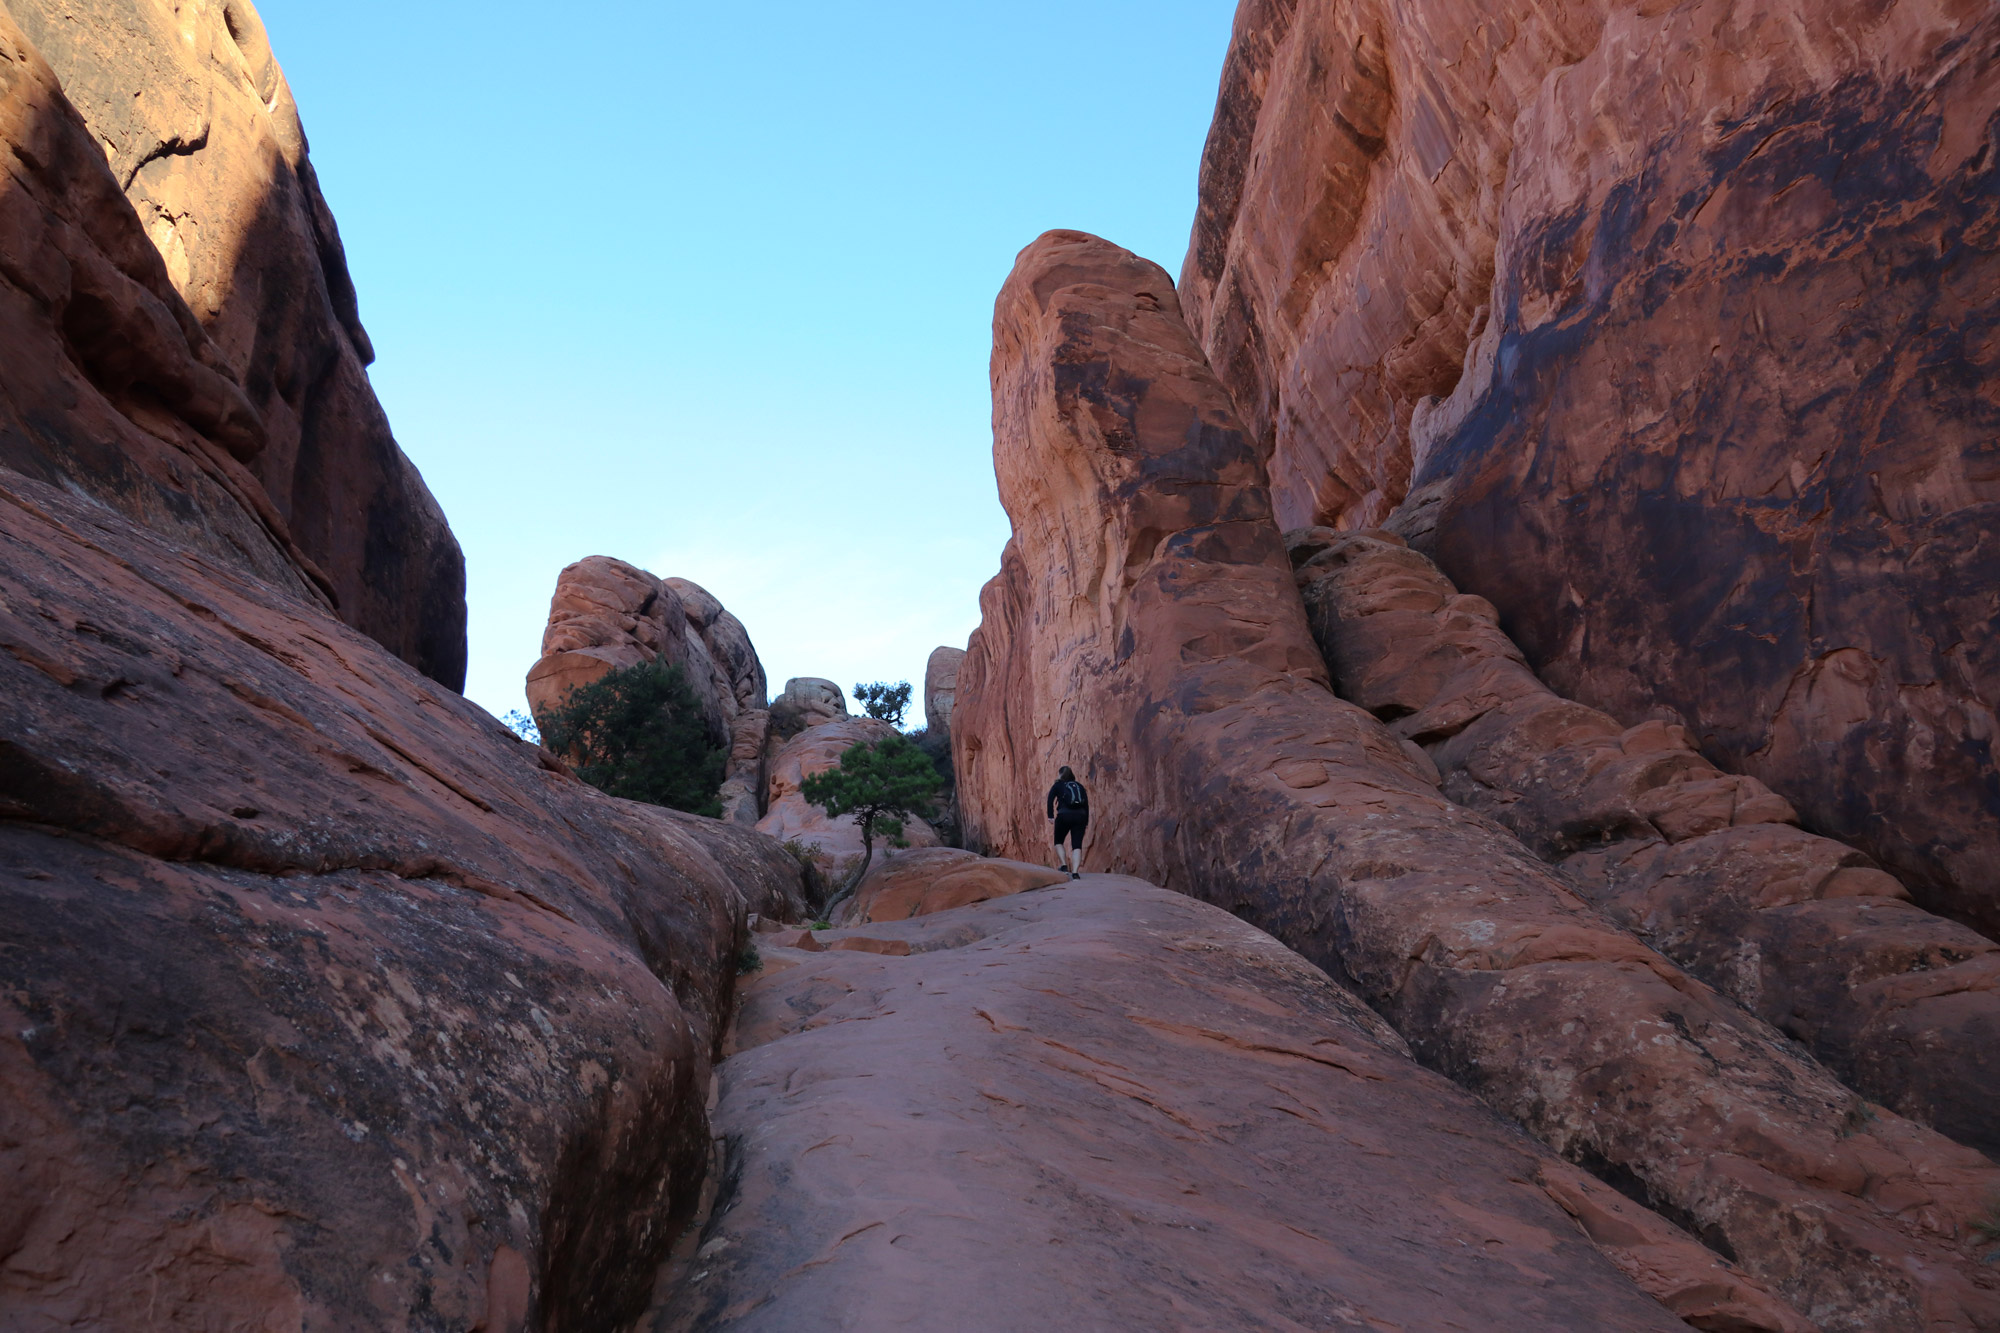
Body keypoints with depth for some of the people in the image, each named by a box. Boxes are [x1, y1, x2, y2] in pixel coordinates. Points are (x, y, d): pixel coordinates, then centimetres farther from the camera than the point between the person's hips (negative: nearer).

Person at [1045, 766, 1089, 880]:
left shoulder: (1058, 785, 14)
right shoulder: (1079, 786, 22)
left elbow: (1050, 799, -3)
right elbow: (1086, 804, 15)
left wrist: (1050, 816, -8)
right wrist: (1086, 821, 15)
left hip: (1064, 815, -2)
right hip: (1080, 816, 2)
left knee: (1058, 841, 18)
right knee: (1077, 845, 1)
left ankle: (1064, 866, 3)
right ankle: (1075, 872, -12)